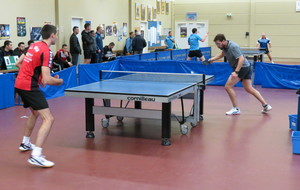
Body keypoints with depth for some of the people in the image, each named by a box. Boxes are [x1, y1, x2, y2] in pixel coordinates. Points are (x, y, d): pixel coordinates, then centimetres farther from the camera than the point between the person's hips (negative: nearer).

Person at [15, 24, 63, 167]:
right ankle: (36, 156, -22)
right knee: (48, 119, -14)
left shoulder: (34, 46, 11)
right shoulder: (46, 51, -15)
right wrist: (59, 81, -1)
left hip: (20, 83, 10)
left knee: (35, 113, 31)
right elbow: (46, 80, -22)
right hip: (29, 86, -10)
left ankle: (25, 143, 46)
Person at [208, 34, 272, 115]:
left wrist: (236, 72, -37)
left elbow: (241, 59, -30)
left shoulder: (233, 47, -23)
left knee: (228, 86, -9)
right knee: (249, 89, 12)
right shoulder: (224, 46, 4)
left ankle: (236, 109, -3)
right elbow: (222, 54, 25)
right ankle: (265, 105, 14)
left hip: (242, 67, -10)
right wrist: (212, 59, 13)